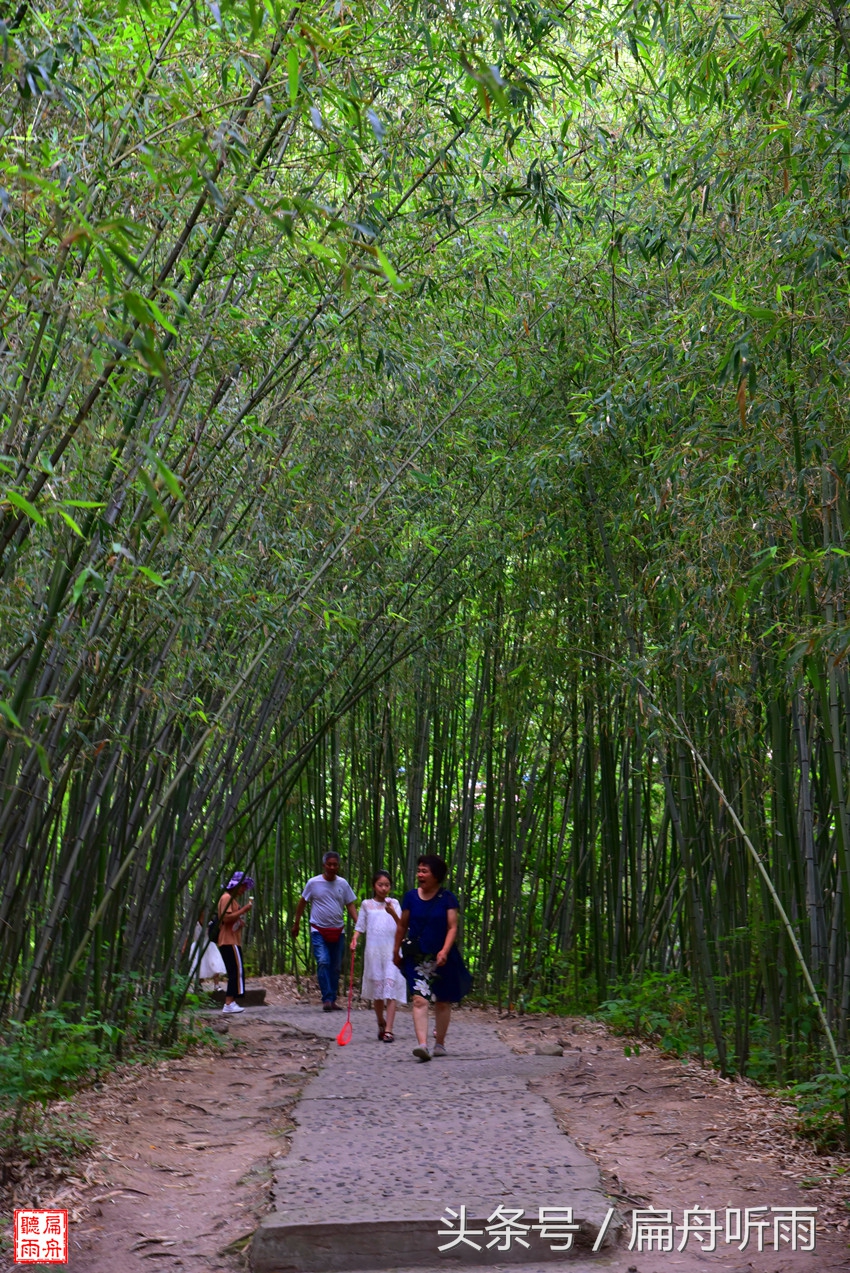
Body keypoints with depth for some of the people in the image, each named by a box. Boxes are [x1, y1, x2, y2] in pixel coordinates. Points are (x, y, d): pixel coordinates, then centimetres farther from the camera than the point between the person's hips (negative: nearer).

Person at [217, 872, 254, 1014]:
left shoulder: (232, 899, 23)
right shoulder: (226, 898, -9)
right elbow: (226, 918, -20)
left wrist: (240, 919, 11)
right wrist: (243, 910, -17)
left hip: (232, 941, 11)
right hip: (229, 942, -11)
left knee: (235, 972, 8)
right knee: (237, 971, -14)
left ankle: (230, 1003, 8)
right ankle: (229, 1003, -18)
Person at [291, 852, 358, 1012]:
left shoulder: (343, 884, 2)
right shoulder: (313, 883, -4)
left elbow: (350, 905, 4)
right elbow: (302, 903, 5)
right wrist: (296, 924, 7)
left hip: (337, 931, 3)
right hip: (318, 930, -3)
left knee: (335, 967, 7)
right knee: (323, 962, -17)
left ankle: (332, 1000, 16)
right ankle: (327, 999, -16)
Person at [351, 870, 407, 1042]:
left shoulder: (393, 903, 5)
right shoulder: (367, 904, 8)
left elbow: (401, 926, -6)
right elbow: (360, 926, 11)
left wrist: (393, 913, -24)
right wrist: (354, 939, -7)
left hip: (391, 951, -1)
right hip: (373, 951, 1)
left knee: (390, 988, -11)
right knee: (376, 989, 7)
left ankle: (388, 1030, -12)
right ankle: (381, 1023, 29)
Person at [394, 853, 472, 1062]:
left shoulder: (447, 899, -4)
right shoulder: (411, 897, 2)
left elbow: (452, 928, -8)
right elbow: (402, 926, 11)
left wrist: (444, 951, -22)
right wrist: (396, 951, 15)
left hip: (442, 958, 0)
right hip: (417, 958, 0)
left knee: (442, 1002, 11)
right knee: (419, 1000, -15)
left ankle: (440, 1043, 26)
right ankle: (422, 1044, -24)